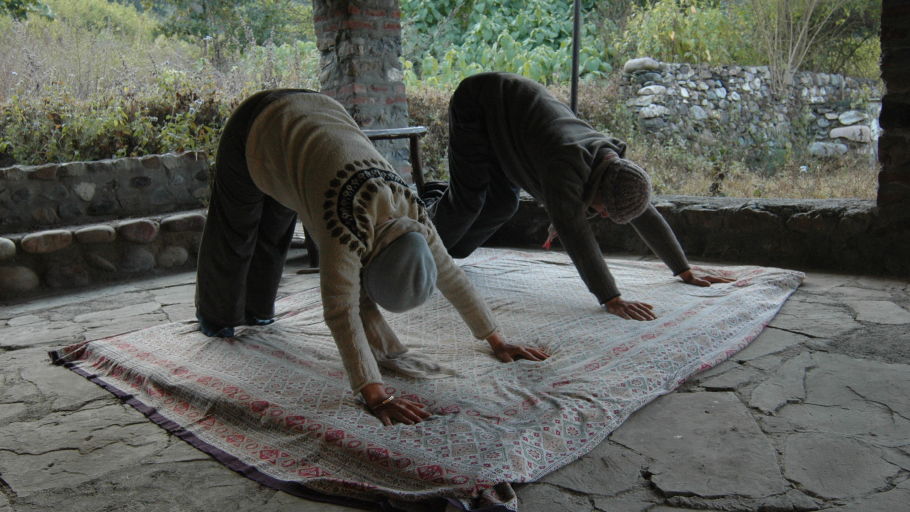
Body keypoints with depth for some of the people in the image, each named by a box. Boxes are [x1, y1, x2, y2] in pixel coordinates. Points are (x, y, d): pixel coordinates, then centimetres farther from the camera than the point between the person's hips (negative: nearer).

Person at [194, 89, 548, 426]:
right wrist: (375, 396, -51)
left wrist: (497, 342, -13)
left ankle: (255, 310, 48)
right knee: (236, 234, 16)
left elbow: (451, 278, -15)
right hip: (258, 130, -4)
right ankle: (215, 314, 43)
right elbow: (342, 312, -46)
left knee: (274, 234, 23)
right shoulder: (350, 228, -41)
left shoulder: (413, 215, -23)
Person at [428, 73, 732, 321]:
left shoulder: (615, 167, -15)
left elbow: (648, 218, -8)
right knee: (470, 197, -8)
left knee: (503, 203, 10)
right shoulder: (566, 165, -39)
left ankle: (450, 248, 33)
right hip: (477, 102, -7)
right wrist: (611, 300, -48)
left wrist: (686, 272, -4)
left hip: (512, 105, 7)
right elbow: (574, 233, -46)